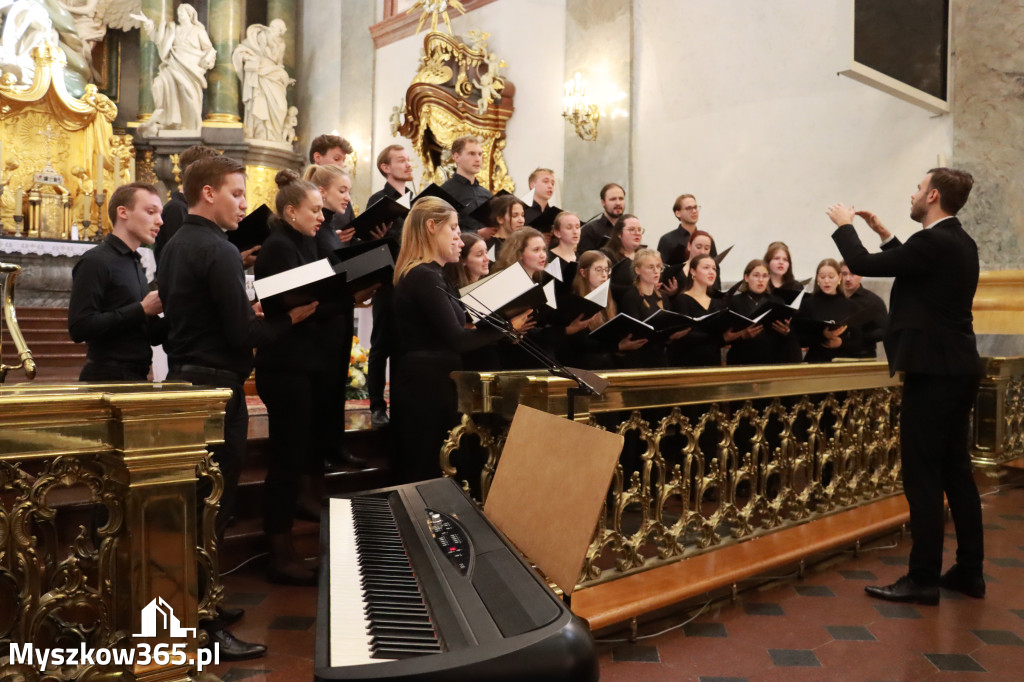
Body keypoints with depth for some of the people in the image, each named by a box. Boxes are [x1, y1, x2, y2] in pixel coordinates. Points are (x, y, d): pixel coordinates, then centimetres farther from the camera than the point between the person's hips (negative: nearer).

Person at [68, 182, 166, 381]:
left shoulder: (134, 264, 17)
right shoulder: (95, 261, -9)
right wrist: (142, 310, -18)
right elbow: (79, 328, -20)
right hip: (108, 379, -8)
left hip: (136, 378, 8)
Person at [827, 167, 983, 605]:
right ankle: (969, 571, 22)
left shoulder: (934, 242, -17)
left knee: (922, 475, -4)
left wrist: (845, 225, 2)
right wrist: (885, 235, 26)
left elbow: (862, 264, -15)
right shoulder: (960, 243, 12)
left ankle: (923, 578, 2)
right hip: (956, 369, 10)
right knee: (956, 471, 14)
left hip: (933, 372, -10)